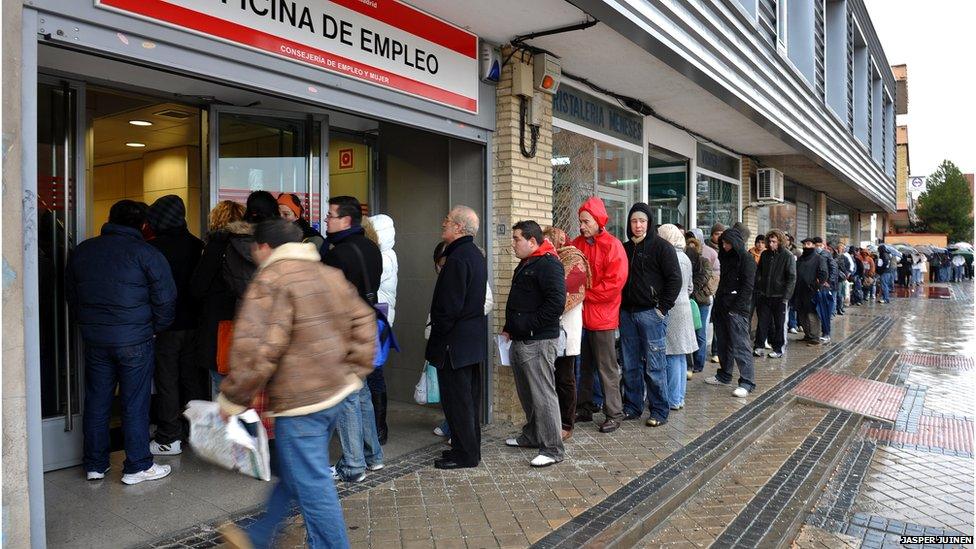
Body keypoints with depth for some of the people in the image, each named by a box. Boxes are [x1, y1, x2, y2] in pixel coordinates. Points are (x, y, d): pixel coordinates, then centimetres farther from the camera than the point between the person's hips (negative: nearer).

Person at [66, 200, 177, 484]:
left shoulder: (82, 250, 8)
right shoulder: (147, 253, -10)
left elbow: (71, 295, 17)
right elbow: (166, 298, -11)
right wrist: (154, 329, 4)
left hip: (94, 340, 5)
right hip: (135, 340, -5)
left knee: (96, 402, 13)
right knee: (135, 404, 3)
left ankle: (95, 465, 23)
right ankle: (137, 466, 10)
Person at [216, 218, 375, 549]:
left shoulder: (271, 280, -13)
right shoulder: (331, 274, 12)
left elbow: (258, 349, -21)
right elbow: (363, 322, 12)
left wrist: (232, 398, -10)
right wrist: (355, 372, 14)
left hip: (300, 400, -9)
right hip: (336, 392, 9)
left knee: (312, 485, 3)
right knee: (293, 475, 23)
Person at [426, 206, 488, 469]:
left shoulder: (458, 259, -19)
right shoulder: (476, 255, 12)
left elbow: (449, 306, -23)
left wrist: (437, 338, -12)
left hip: (455, 341, -10)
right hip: (474, 339, 10)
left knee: (456, 399, 0)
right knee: (470, 396, 17)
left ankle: (464, 454, 8)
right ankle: (471, 449, 27)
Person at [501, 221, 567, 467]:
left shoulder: (548, 264, -14)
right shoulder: (525, 265, 18)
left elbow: (556, 302, -24)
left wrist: (530, 326, -19)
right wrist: (509, 329, 17)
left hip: (538, 343, -10)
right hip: (520, 341, 10)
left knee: (543, 395, -6)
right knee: (526, 393, 19)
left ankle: (552, 448, 1)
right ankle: (531, 435, 33)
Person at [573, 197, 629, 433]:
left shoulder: (612, 246, -9)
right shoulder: (577, 244, 8)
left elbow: (615, 283, -16)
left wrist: (585, 294, -14)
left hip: (601, 316, -6)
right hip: (580, 314, 6)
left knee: (606, 368, 2)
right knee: (583, 365, 16)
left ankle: (614, 414, 13)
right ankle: (584, 409, 28)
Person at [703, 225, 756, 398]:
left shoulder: (746, 259, -7)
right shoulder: (725, 257, 17)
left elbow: (747, 286, -13)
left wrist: (737, 307, -18)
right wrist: (718, 303, 11)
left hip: (737, 309, -8)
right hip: (721, 307, 8)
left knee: (740, 345, -8)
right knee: (723, 344, 14)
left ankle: (747, 382, -5)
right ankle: (724, 375, 25)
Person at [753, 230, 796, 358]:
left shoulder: (788, 256, -6)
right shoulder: (765, 255, 7)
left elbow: (792, 278, -8)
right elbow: (758, 273, 15)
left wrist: (786, 296, -14)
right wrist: (758, 289, 5)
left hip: (779, 296, -4)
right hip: (764, 295, 4)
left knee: (779, 323, 6)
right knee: (762, 321, 5)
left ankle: (778, 349, 15)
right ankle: (758, 346, 10)